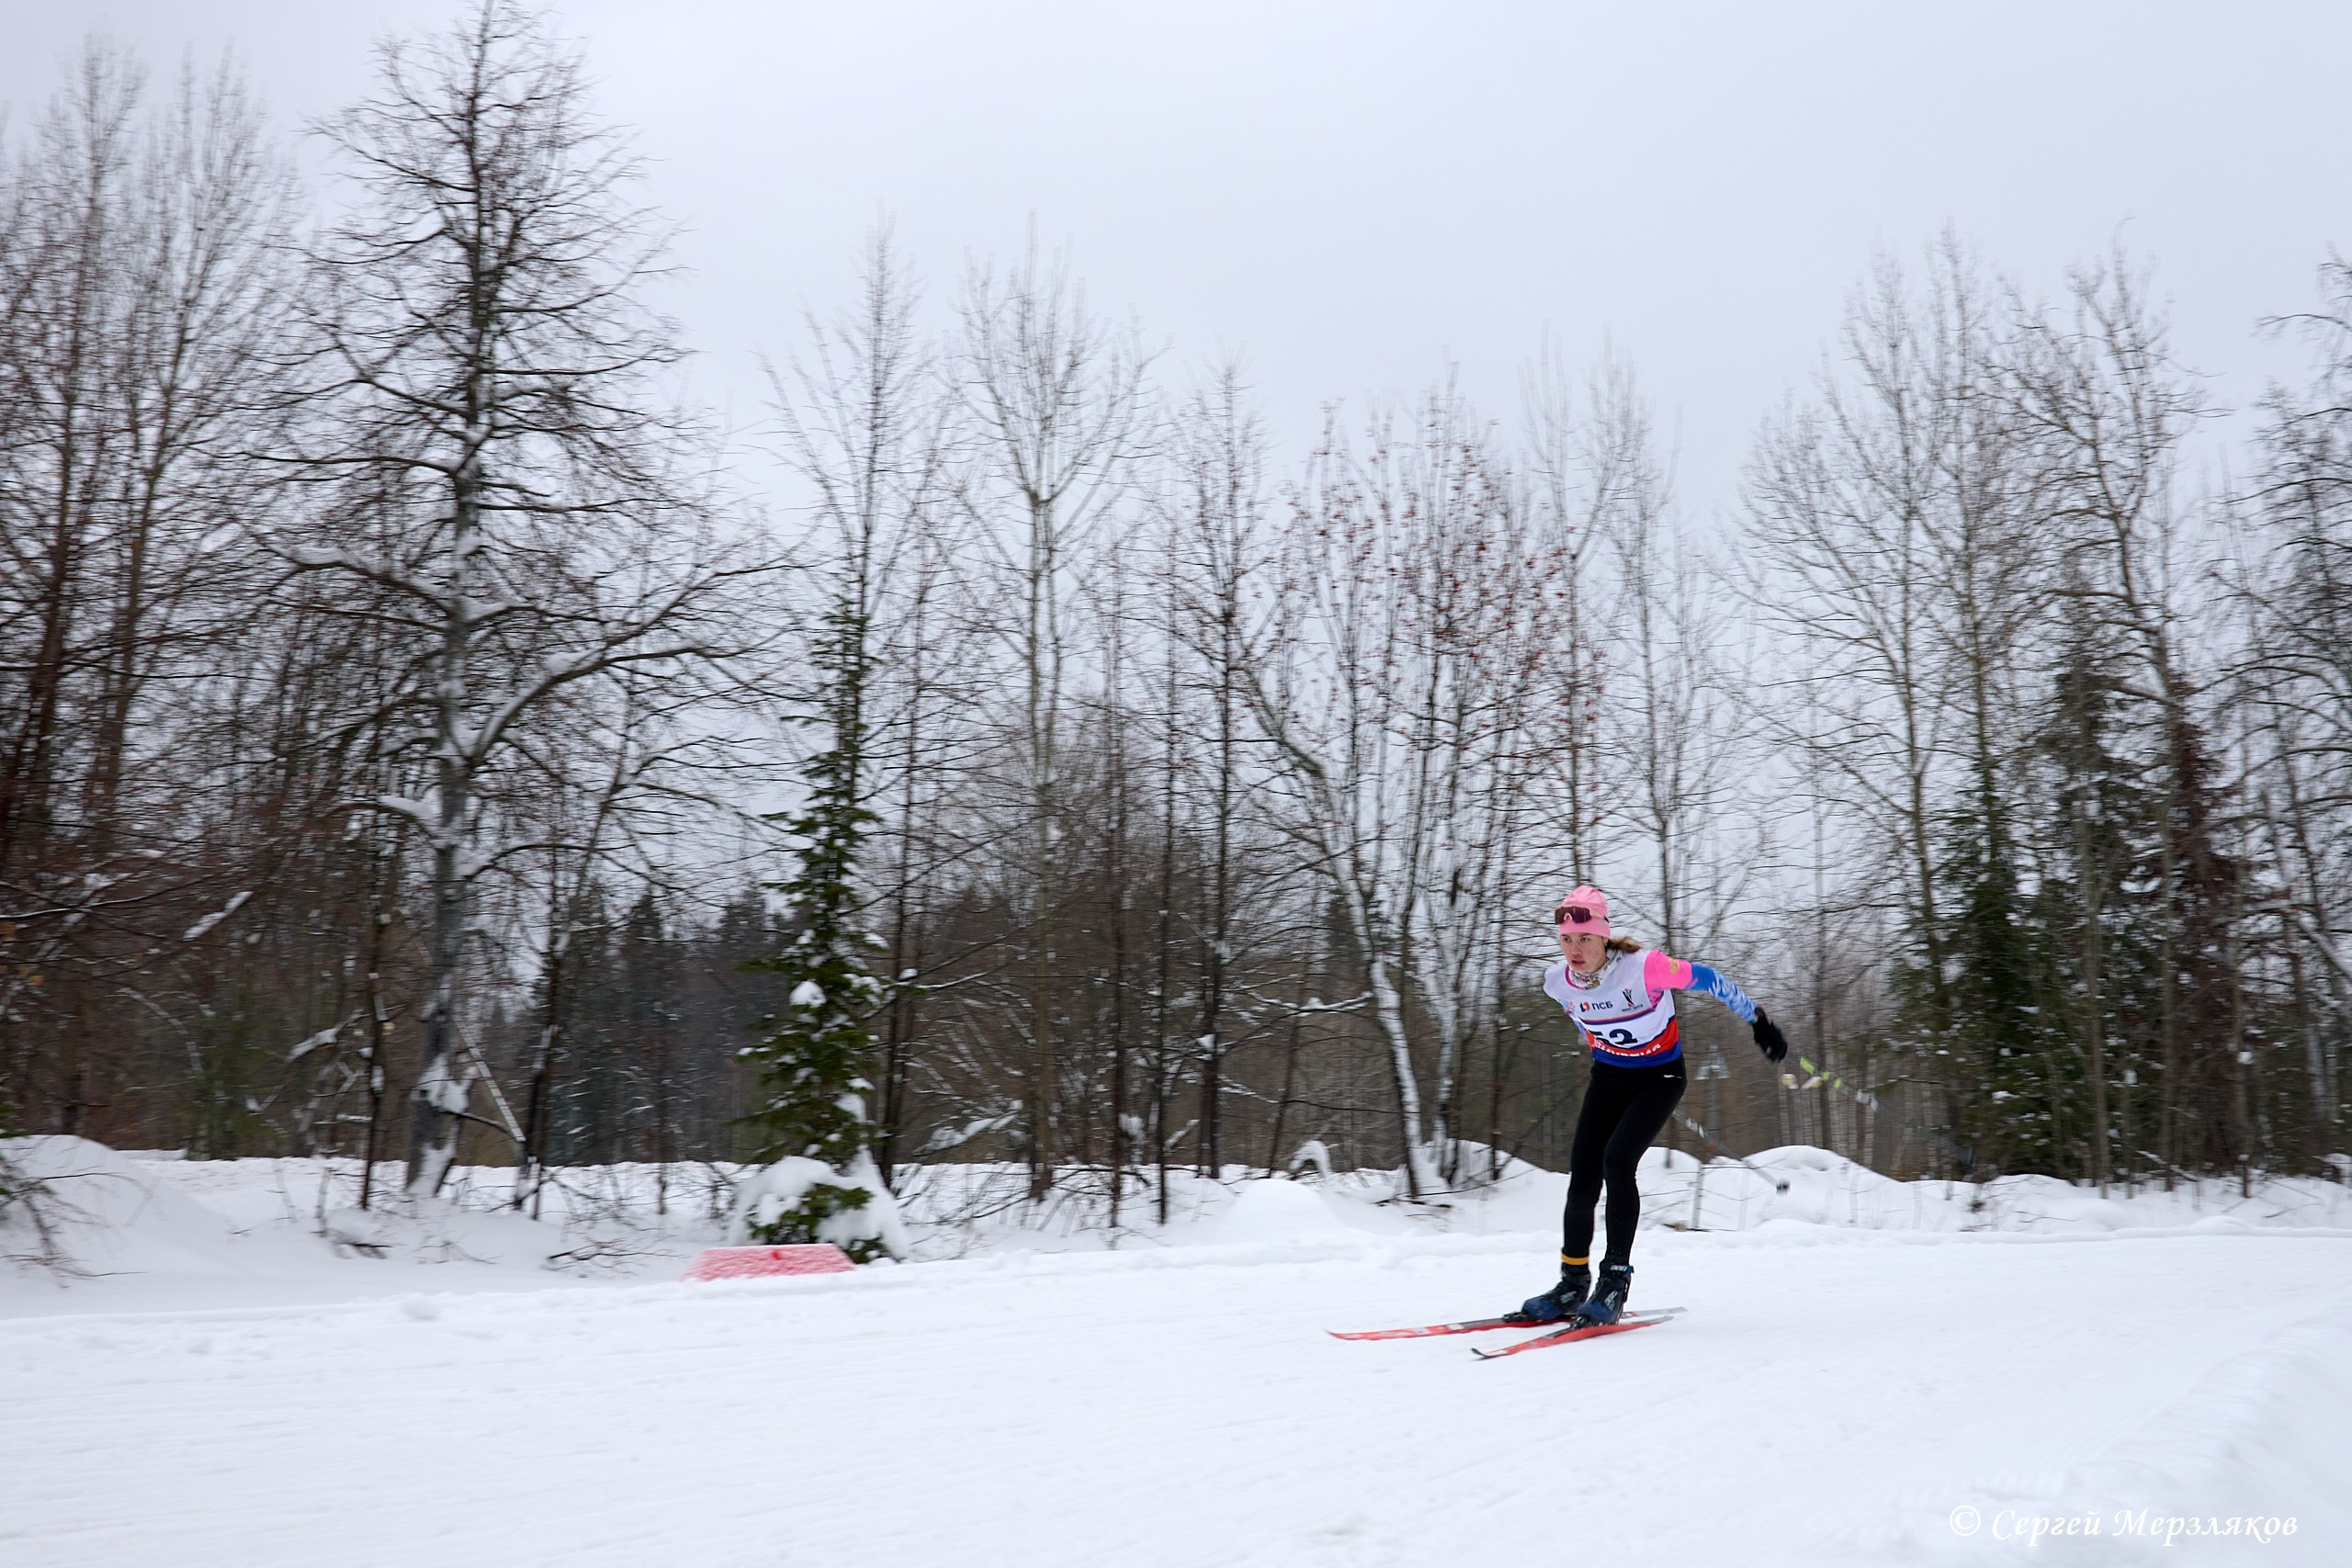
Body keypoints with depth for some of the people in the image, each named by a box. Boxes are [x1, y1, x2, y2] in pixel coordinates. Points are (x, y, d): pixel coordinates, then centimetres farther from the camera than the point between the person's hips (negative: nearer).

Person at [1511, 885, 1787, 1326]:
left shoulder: (1642, 967, -30)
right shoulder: (1557, 983, -13)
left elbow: (1708, 980, -16)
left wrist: (1759, 1023, -8)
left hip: (1660, 1077, -5)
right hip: (1608, 1076, 5)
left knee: (1617, 1161, -24)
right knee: (1582, 1176, -5)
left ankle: (1615, 1280, -14)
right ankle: (1573, 1285, 8)